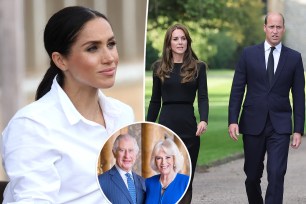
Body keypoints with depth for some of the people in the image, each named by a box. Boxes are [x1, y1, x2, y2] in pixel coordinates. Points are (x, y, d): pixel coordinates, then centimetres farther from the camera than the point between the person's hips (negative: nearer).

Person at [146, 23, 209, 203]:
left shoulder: (198, 67, 4)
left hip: (189, 127, 0)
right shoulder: (159, 67, 7)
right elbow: (155, 101, 11)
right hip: (166, 126, 0)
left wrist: (204, 120, -21)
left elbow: (203, 97, -3)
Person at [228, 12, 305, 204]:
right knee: (253, 175, 10)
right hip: (253, 124, 1)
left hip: (280, 126, -1)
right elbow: (237, 90, 2)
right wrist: (233, 120, -7)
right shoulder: (249, 54, 3)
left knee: (276, 174, -13)